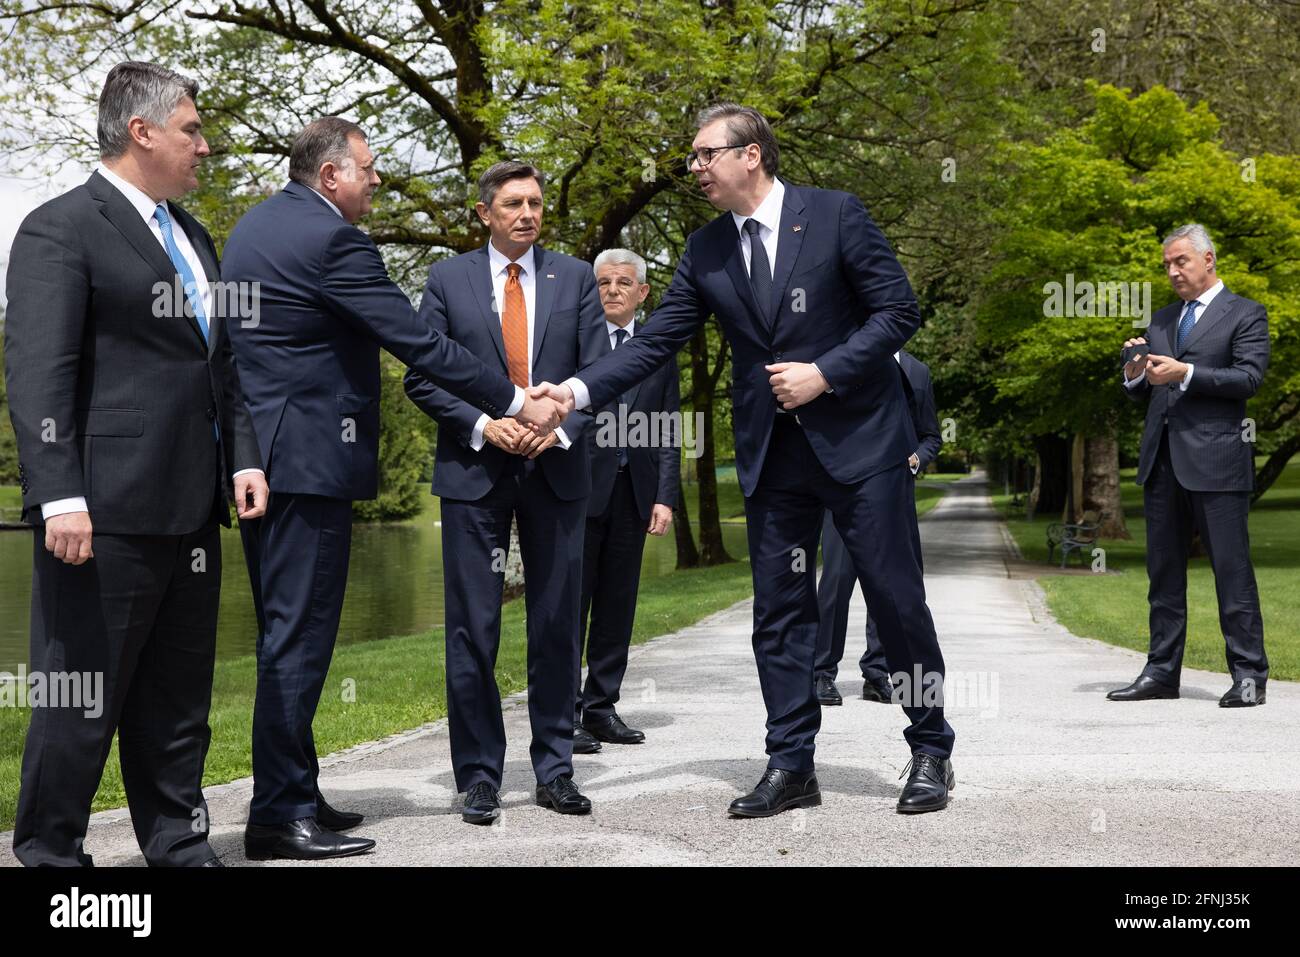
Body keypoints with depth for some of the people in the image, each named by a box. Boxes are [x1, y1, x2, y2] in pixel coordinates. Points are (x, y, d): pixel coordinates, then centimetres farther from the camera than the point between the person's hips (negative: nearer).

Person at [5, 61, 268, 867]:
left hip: (191, 512, 8)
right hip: (106, 512, -8)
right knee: (82, 700, 0)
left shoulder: (194, 238, 19)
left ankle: (178, 846, 24)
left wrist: (243, 456, 11)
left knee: (179, 700, 14)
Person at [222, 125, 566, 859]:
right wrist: (515, 403, -11)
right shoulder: (332, 240, -15)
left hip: (258, 454, 10)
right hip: (308, 459, -10)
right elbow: (420, 344, -18)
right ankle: (281, 814, -2)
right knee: (300, 635, -6)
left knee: (287, 633, 14)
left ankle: (292, 792, 21)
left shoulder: (256, 223, 14)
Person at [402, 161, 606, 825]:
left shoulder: (574, 277, 9)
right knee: (472, 632, 0)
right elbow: (421, 377, 1)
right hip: (475, 471, -1)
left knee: (557, 627, 6)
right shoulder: (447, 280, 5)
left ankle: (555, 770, 17)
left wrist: (562, 427, -12)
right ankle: (478, 779, 9)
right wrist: (482, 424, -12)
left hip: (556, 468, 2)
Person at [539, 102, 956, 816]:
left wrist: (826, 373, -16)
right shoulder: (705, 251, 6)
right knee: (779, 611, 5)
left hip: (858, 437, -4)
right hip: (771, 454, 4)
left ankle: (931, 752, 16)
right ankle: (790, 766, 15)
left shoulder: (836, 215, -5)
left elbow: (898, 310, -6)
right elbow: (654, 341, 3)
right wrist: (579, 390, -10)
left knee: (897, 599, 1)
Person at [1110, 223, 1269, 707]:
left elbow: (1249, 377, -11)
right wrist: (1135, 376, -3)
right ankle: (1162, 672, 15)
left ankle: (1248, 675, 0)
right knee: (1163, 572, 9)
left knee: (1231, 568, -5)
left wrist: (1186, 373, -19)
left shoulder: (1245, 314, 3)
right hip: (1162, 462, 6)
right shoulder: (1162, 320, 20)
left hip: (1215, 460, -6)